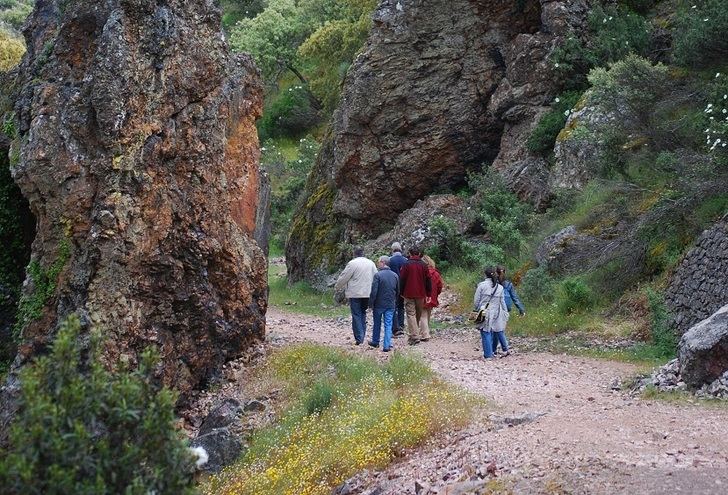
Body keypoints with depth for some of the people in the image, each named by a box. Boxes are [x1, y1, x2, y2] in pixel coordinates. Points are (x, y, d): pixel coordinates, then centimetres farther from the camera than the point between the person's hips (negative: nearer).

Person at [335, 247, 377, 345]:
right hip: (367, 293, 5)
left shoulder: (352, 263, -9)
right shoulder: (371, 263, 8)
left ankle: (359, 338, -7)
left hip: (355, 294, -5)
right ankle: (362, 337, 17)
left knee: (356, 315, -1)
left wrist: (337, 287, 11)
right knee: (363, 313, 15)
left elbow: (343, 277, -5)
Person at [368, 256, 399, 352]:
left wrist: (371, 303, -7)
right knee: (388, 325, 3)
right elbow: (398, 291, 11)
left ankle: (375, 342, 29)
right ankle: (387, 346, -2)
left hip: (379, 304, -3)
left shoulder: (378, 275, -14)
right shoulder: (395, 275, 3)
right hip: (391, 304, 3)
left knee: (377, 323, 15)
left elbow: (374, 291, -16)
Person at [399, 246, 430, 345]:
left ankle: (415, 337, -5)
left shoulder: (407, 264, -6)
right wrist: (428, 294, 14)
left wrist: (401, 292, 4)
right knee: (420, 314, 15)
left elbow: (402, 280, -5)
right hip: (421, 294, 4)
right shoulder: (423, 265, 5)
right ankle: (425, 335, 10)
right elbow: (427, 280, 9)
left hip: (409, 294, -4)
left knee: (411, 315, -1)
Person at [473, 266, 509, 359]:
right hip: (497, 314, 3)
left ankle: (488, 355, 4)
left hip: (485, 313, -3)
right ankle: (505, 349, 28)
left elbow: (476, 301, -4)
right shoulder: (500, 287, 4)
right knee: (499, 332, 18)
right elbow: (502, 302, 10)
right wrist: (505, 313, 20)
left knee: (486, 334, 1)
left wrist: (478, 310, 12)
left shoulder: (481, 285, -7)